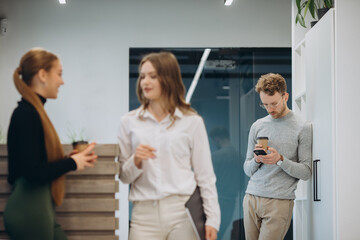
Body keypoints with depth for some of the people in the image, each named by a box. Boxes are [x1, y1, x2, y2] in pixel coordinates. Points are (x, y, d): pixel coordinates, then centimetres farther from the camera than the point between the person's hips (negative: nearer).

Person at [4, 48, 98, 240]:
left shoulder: (34, 112, 14)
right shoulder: (26, 114, -15)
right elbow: (33, 171, -22)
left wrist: (75, 158, 9)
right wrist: (72, 163, -8)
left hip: (40, 213, 10)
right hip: (29, 213, -10)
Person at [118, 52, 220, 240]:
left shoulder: (192, 122, 6)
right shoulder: (129, 122, 10)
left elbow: (205, 175, 7)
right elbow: (123, 176, 12)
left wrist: (212, 219, 2)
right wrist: (135, 162, -9)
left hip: (182, 211, -1)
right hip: (144, 212, 1)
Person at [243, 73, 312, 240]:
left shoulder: (302, 128, 0)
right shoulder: (257, 126, 12)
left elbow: (306, 172, -3)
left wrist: (280, 160, -17)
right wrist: (256, 160, -7)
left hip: (280, 202, -4)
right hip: (251, 199, 4)